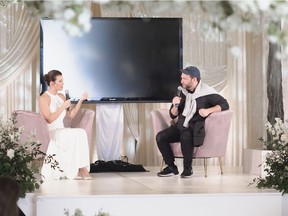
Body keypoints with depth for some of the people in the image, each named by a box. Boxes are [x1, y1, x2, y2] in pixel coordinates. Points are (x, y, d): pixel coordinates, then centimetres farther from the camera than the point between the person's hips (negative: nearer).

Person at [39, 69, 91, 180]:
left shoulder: (61, 96, 17)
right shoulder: (44, 98, -5)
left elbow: (71, 115, 18)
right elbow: (49, 119, -15)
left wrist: (81, 100, 10)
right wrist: (63, 107, -15)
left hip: (62, 132, 7)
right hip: (51, 133, -7)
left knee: (80, 134, -27)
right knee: (80, 133, -29)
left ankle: (75, 171, -26)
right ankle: (81, 169, -25)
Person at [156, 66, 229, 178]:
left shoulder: (206, 92, -7)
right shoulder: (182, 91, 9)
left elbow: (225, 105, -11)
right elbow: (173, 115, 11)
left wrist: (208, 110, -23)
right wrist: (175, 105, -11)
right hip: (181, 126, 6)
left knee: (185, 136, -38)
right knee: (160, 137, -16)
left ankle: (188, 169, -20)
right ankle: (171, 167, -4)